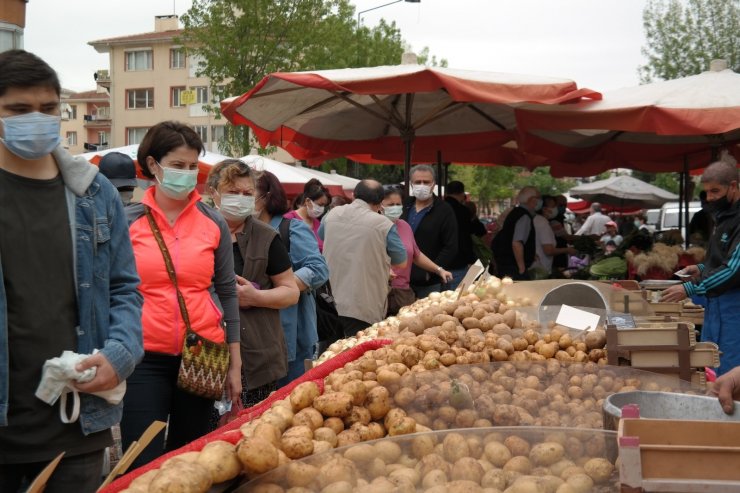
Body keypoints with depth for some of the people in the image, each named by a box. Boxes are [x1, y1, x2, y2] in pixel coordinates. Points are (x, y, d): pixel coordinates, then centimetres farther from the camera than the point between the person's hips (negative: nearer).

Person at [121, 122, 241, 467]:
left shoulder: (214, 223, 4)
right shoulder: (127, 222, -1)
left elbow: (227, 293, 7)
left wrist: (235, 363, 6)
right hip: (144, 359, -2)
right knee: (143, 465, -2)